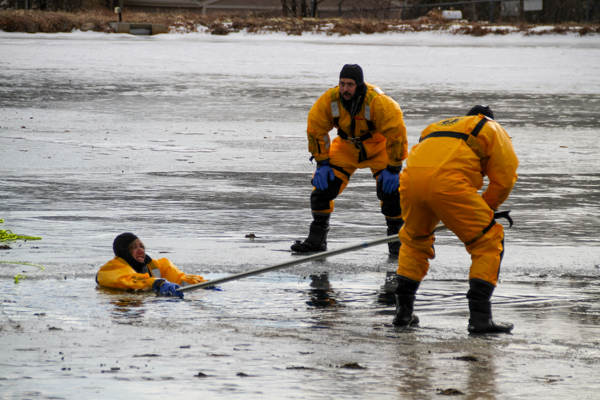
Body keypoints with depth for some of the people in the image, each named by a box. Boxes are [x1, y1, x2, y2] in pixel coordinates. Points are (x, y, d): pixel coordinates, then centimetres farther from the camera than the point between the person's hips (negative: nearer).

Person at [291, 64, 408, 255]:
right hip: (346, 146, 3)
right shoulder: (329, 100, -24)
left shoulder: (377, 102, -34)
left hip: (378, 146, -3)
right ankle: (316, 238, 3)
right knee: (323, 185, -9)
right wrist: (322, 163, -10)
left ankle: (397, 237, 2)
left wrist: (393, 169, -23)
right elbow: (315, 130, -9)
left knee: (390, 189, -18)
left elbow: (396, 134, -26)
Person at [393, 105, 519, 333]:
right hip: (447, 182, -5)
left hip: (411, 178, 5)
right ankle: (479, 317, -1)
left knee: (413, 240, 30)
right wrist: (487, 207, 32)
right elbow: (504, 177, 16)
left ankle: (403, 310, 28)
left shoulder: (436, 126, 40)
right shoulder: (492, 129, 24)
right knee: (488, 242, 8)